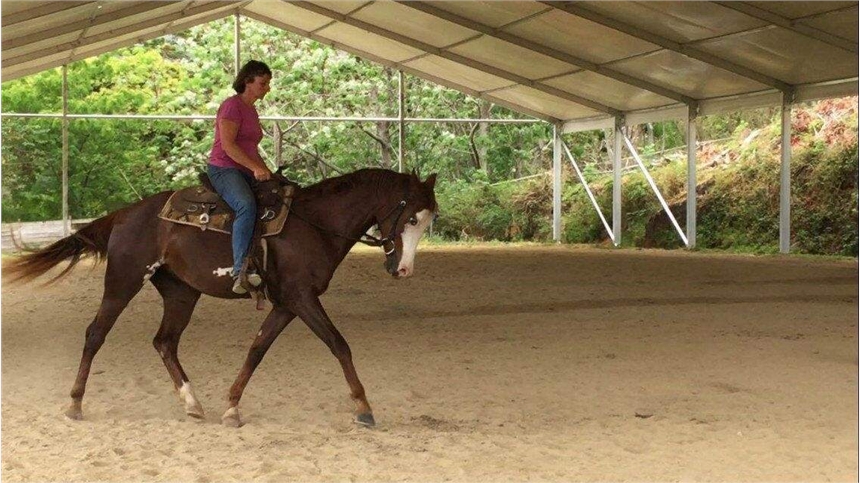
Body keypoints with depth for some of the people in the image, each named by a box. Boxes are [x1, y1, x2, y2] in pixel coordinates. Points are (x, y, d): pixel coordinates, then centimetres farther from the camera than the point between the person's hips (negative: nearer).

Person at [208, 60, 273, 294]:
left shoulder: (252, 110, 21)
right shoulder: (232, 105, -6)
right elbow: (227, 145, -17)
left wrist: (267, 172, 12)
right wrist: (256, 168, -22)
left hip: (246, 173, 10)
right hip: (223, 169, -10)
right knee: (247, 205, -36)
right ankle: (241, 271, -45)